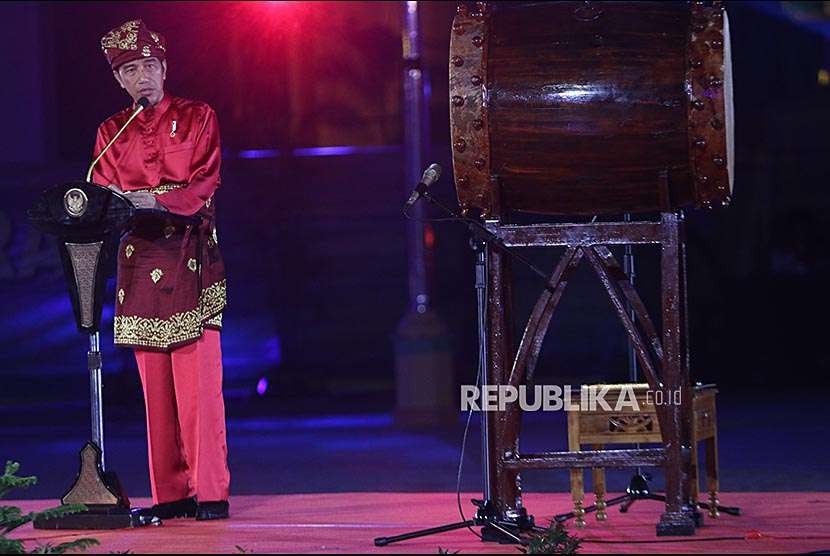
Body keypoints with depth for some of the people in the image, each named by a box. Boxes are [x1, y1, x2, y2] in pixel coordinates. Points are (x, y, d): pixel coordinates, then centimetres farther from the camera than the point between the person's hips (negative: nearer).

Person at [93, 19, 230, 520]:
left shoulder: (197, 118, 6)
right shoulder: (112, 131, 15)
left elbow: (204, 186, -5)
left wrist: (156, 201, -22)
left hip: (191, 258, -3)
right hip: (139, 261, 3)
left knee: (198, 380, -10)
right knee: (155, 384, 2)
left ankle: (210, 491, -9)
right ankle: (170, 493, 5)